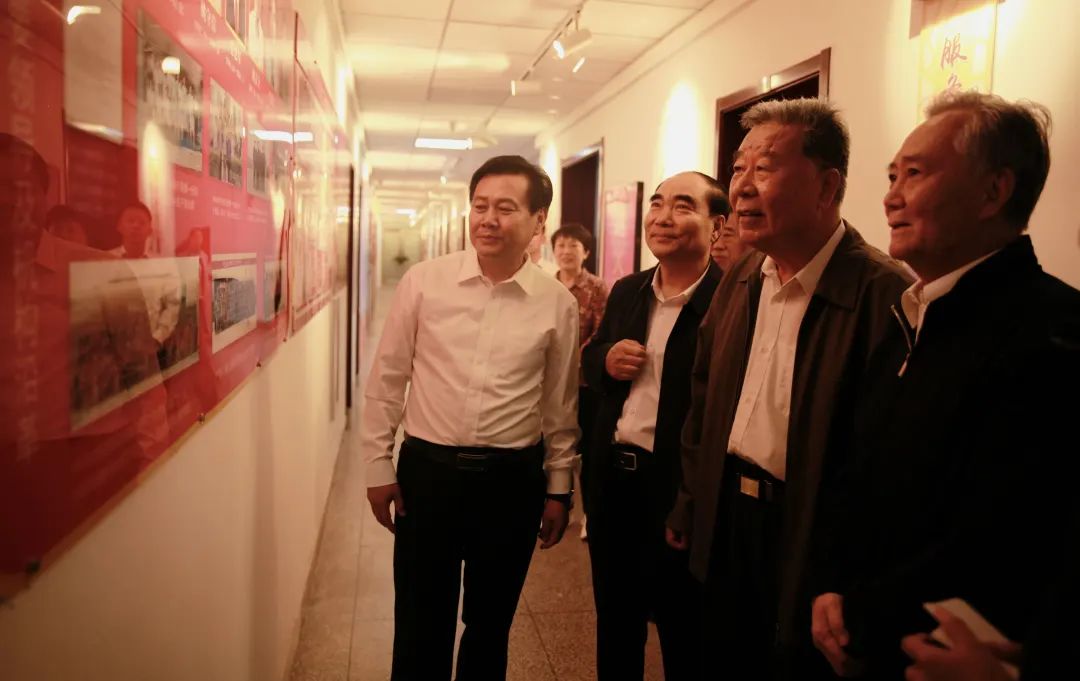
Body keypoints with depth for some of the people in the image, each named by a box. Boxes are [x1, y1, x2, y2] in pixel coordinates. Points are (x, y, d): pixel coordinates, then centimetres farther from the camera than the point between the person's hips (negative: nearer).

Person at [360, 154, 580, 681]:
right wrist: (378, 465, 2)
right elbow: (387, 379, 1)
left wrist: (558, 487, 8)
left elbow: (561, 403, 5)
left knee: (490, 623, 18)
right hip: (428, 469, 0)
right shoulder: (423, 281, -6)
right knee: (419, 625, 12)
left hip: (513, 478, 1)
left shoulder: (557, 303, -3)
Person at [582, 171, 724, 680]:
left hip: (681, 490, -6)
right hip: (613, 479, 6)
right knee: (614, 624, 23)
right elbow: (590, 360, 17)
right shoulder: (626, 292, 7)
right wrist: (606, 359, -5)